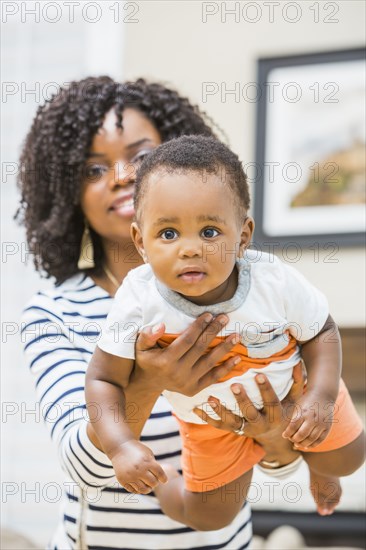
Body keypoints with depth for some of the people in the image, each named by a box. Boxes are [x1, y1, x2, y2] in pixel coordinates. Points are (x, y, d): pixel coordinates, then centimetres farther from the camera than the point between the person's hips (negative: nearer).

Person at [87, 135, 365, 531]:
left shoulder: (276, 282, -33)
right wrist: (121, 446, -38)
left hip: (294, 389, 1)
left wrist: (322, 396, -27)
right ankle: (162, 492, 46)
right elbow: (104, 380, -24)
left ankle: (317, 469, 54)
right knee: (211, 517, 13)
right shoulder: (139, 301, -35)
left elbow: (321, 332, -13)